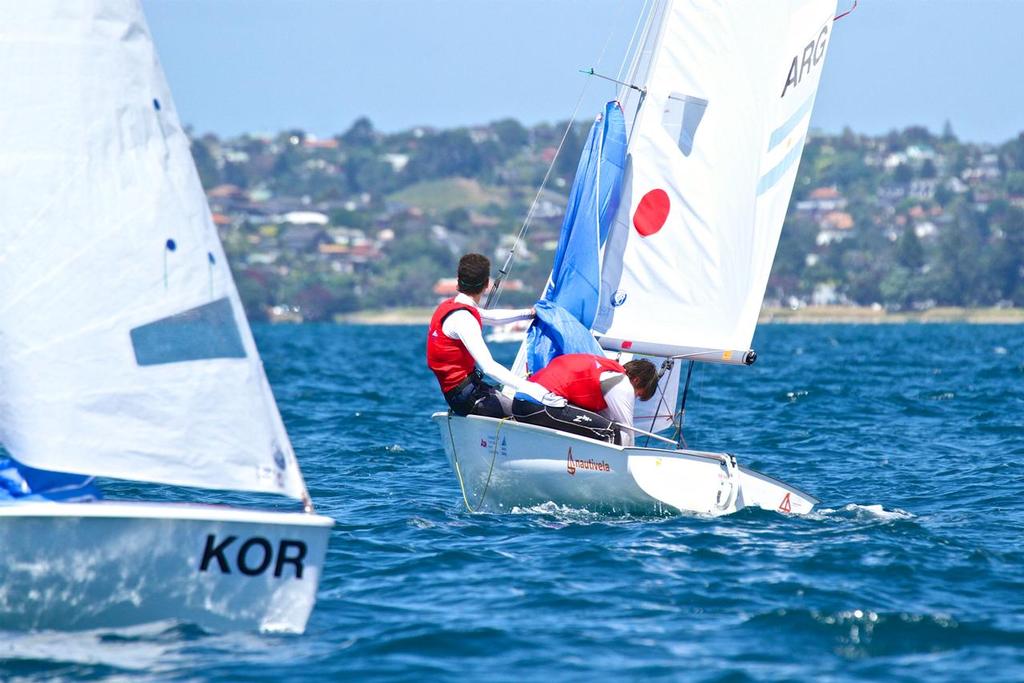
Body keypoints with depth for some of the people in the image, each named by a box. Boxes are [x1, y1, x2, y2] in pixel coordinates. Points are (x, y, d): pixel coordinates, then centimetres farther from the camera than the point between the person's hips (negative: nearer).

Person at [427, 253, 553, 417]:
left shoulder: (451, 306, 12)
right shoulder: (462, 318, -20)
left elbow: (492, 317, 33)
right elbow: (489, 367, -28)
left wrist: (528, 313, 40)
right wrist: (526, 387, -32)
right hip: (466, 397, -10)